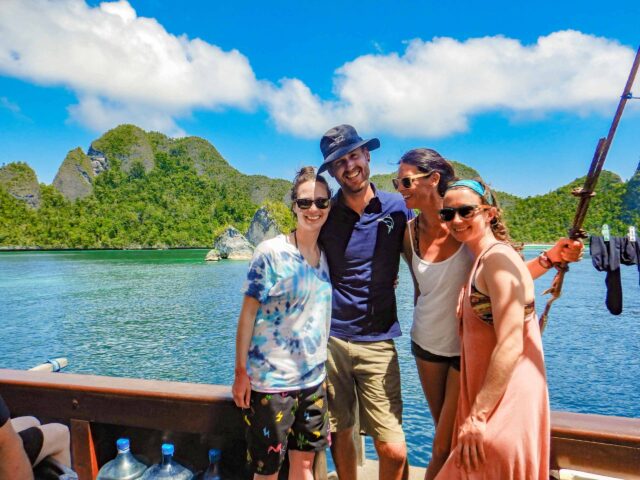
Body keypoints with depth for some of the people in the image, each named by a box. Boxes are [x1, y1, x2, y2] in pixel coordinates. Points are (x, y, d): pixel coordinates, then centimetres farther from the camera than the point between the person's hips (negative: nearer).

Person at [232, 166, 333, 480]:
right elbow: (248, 312, -11)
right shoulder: (271, 252, -15)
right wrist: (241, 371, -11)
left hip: (314, 378, 5)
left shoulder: (326, 255, 3)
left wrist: (324, 368, 12)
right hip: (271, 380, -5)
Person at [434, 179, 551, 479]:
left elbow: (510, 346, -23)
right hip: (489, 398, 9)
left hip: (504, 403, -9)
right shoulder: (481, 260, 12)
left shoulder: (497, 257, -16)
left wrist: (477, 415, -21)